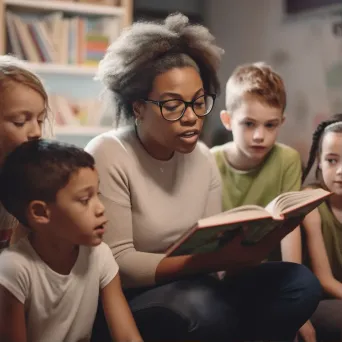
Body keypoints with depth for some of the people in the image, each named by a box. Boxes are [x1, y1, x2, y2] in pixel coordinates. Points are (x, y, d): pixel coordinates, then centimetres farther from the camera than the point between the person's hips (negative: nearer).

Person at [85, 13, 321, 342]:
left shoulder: (204, 159, 4)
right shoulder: (107, 157, -15)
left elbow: (211, 246, 4)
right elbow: (117, 264, -19)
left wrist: (241, 248, -19)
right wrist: (215, 260, -27)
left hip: (189, 291, 6)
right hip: (120, 304, -6)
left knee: (300, 283, -11)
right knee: (203, 307, -36)